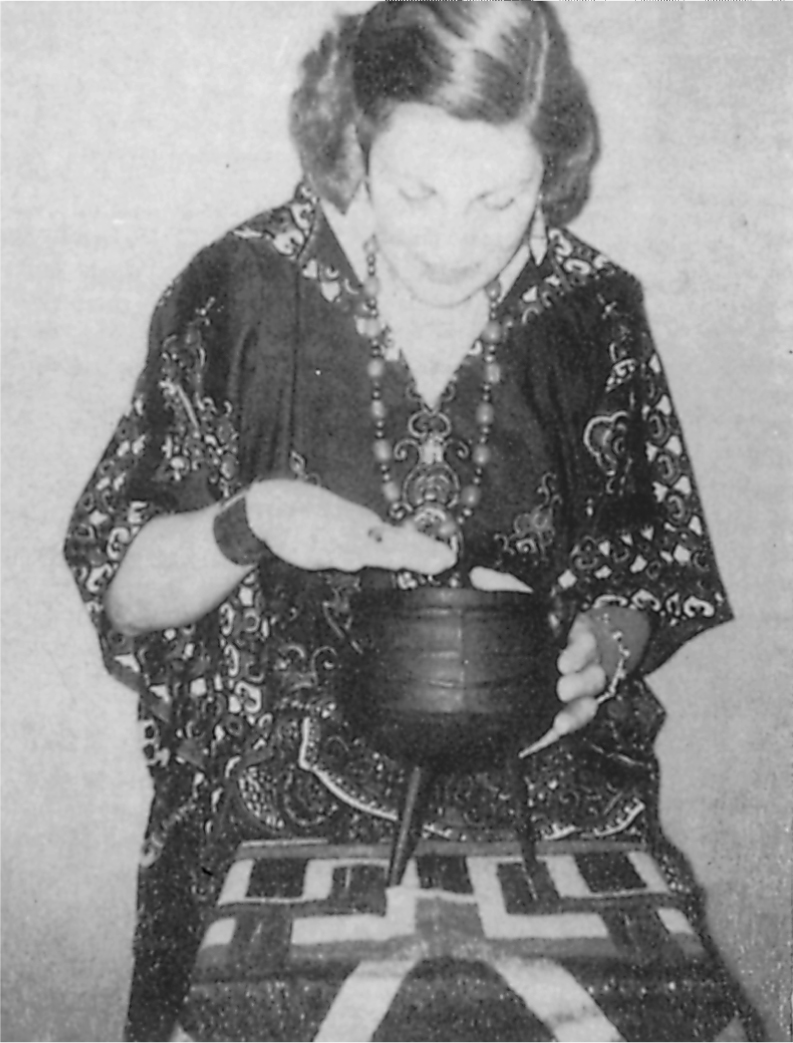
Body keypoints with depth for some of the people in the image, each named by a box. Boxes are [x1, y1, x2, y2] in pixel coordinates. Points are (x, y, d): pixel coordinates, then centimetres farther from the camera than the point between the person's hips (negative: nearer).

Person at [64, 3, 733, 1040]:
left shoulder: (593, 309, -1)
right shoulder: (239, 292, -7)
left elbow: (657, 576, 9)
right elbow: (119, 590, -2)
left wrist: (606, 642, -13)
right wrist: (248, 524, -21)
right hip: (278, 818, -1)